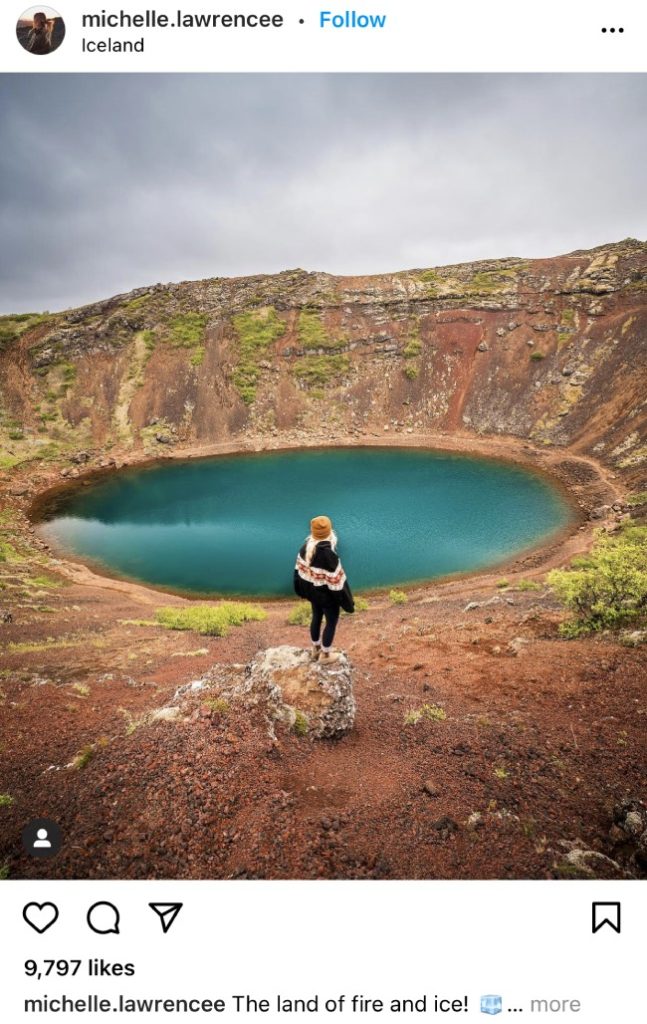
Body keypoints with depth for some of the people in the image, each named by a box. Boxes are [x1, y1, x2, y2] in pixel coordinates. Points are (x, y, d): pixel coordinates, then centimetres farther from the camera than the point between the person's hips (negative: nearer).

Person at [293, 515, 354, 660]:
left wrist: (302, 589, 17)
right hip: (326, 594, -6)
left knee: (316, 617, 26)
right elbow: (336, 580, -26)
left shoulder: (306, 546, -14)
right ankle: (325, 655, 32)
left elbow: (299, 569, 0)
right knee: (331, 622, 17)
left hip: (312, 590, 6)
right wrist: (347, 602, -12)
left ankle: (315, 649, 45)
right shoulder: (329, 555, -35)